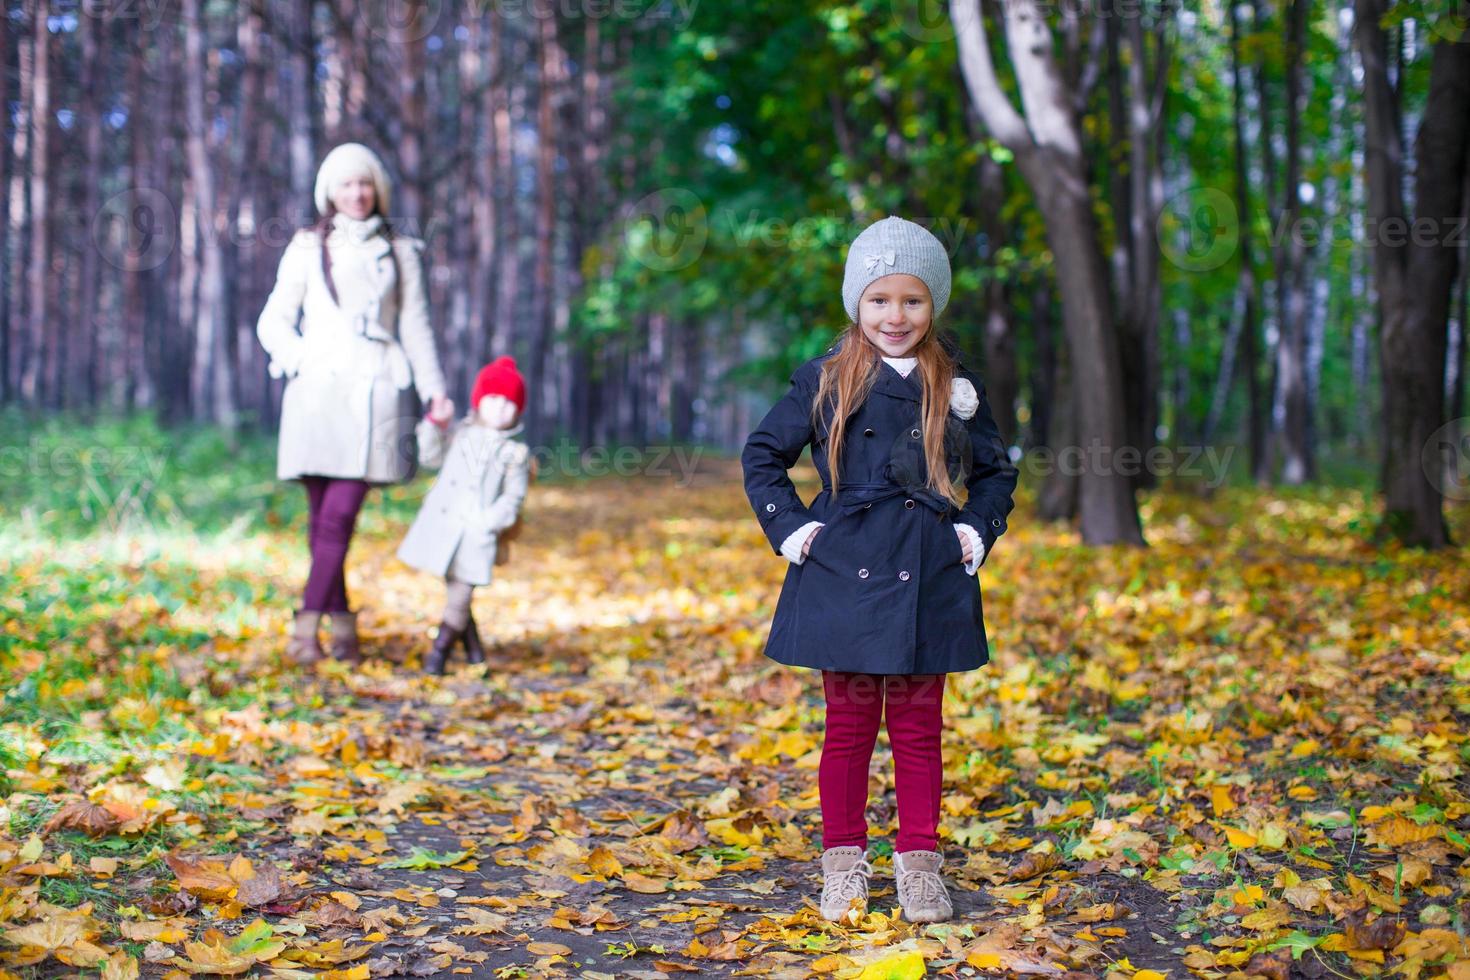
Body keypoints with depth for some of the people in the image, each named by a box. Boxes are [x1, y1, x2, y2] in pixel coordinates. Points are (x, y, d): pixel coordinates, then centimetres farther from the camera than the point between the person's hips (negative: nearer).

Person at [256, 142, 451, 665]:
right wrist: (301, 362, -5)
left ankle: (306, 628, -15)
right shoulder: (307, 247, 13)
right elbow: (272, 322, 13)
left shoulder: (399, 252, 16)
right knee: (322, 516, -1)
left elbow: (415, 326, 17)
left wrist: (433, 389, 7)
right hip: (317, 391, 1)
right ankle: (343, 626, 8)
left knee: (340, 514, -13)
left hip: (375, 391, -1)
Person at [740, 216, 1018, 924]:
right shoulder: (826, 380, 0)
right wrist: (789, 527, -1)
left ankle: (919, 864, 20)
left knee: (918, 728, 9)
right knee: (848, 726, 7)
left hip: (928, 579, 1)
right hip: (845, 573, -1)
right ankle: (843, 863, 19)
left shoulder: (955, 384, 6)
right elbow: (762, 455, 8)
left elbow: (996, 471, 17)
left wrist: (977, 530, 4)